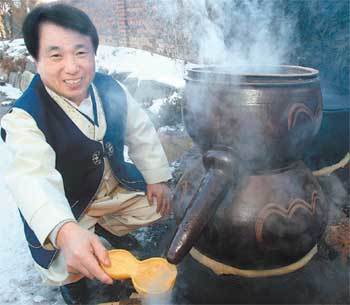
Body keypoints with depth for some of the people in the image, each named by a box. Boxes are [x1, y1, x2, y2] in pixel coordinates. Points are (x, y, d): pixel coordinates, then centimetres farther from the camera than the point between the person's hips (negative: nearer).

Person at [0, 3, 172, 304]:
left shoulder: (111, 89, -14)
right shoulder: (24, 117, -29)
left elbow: (141, 132, -1)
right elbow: (33, 178, -45)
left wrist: (156, 177, -1)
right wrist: (65, 232, -63)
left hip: (116, 185, 5)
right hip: (64, 205, -4)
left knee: (159, 206, 8)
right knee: (66, 269, -21)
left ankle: (110, 227, 32)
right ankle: (70, 278, 18)